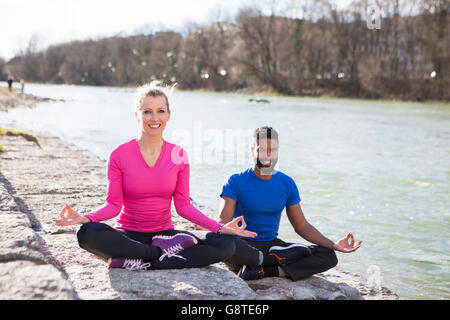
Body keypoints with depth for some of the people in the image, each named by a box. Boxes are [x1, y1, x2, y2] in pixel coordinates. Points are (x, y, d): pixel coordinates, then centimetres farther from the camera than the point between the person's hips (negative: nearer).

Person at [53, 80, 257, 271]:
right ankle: (163, 252, -23)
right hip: (128, 235, -2)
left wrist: (220, 227, -10)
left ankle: (142, 264, -26)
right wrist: (84, 218, -24)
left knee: (226, 245, -21)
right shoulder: (119, 155, -3)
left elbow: (183, 205, 1)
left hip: (164, 234, 2)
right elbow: (113, 204, -5)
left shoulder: (178, 155, 1)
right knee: (87, 233, -34)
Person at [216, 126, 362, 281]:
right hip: (244, 247, -4)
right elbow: (223, 222, -12)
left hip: (272, 244, 4)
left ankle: (264, 271, -26)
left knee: (328, 256, -15)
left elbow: (302, 226, 10)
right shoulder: (236, 181, -5)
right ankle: (276, 259, -20)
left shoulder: (287, 184, 6)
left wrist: (333, 245, -4)